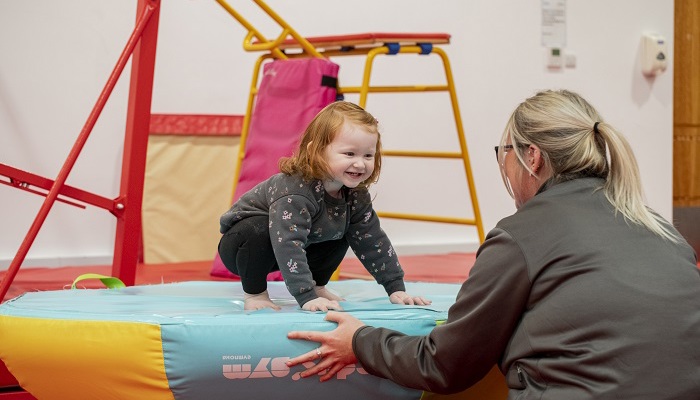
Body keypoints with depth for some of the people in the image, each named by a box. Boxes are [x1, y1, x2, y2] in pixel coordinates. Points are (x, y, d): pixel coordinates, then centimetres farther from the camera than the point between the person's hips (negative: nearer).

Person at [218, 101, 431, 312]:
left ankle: (317, 286, 11)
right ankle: (254, 293, -16)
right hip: (241, 243, -7)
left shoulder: (355, 195, -12)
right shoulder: (295, 191, -38)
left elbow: (373, 241, -4)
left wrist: (396, 289, -8)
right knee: (259, 231, -38)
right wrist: (306, 297, -49)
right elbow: (288, 245, -45)